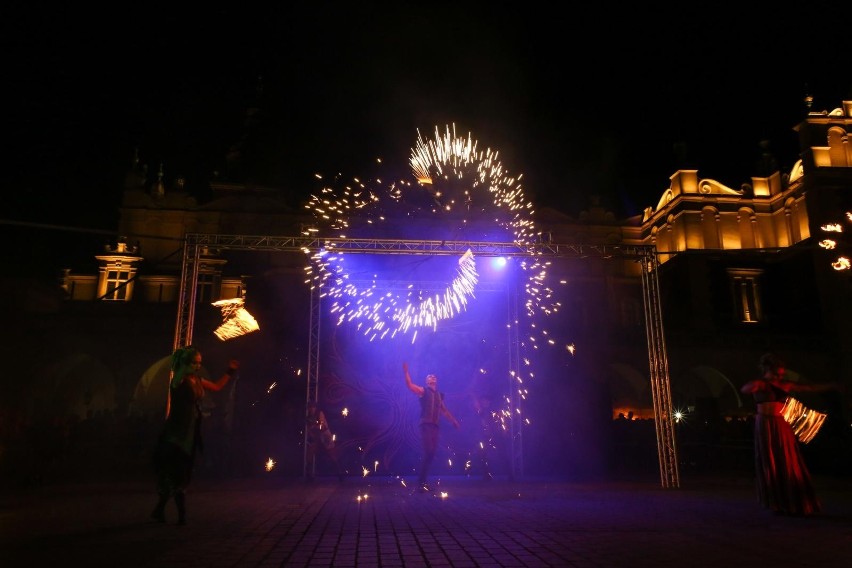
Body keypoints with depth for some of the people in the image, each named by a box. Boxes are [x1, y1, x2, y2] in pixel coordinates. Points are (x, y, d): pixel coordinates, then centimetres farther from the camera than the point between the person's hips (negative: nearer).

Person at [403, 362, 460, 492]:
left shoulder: (439, 395, 20)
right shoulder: (423, 391, 4)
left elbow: (444, 410, 31)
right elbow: (409, 385, -11)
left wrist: (453, 420, 33)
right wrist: (406, 372, -19)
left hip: (435, 426, 6)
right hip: (426, 425, -6)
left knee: (432, 453, 4)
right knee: (428, 452, -15)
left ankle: (422, 482, 14)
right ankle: (421, 483, -6)